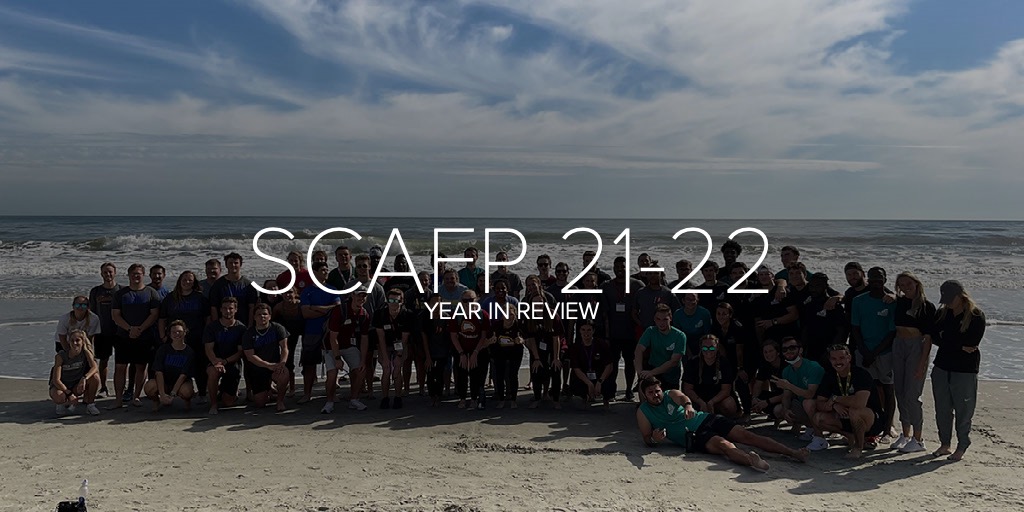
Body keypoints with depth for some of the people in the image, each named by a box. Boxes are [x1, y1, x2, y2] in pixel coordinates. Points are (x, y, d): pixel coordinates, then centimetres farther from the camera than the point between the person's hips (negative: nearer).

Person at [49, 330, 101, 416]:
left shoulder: (85, 352, -13)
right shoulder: (61, 356, -19)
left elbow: (95, 367, -29)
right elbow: (56, 380, -22)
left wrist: (84, 378, -48)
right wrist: (69, 394, -30)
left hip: (76, 387, 3)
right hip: (61, 386, -3)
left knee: (95, 376, -26)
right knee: (58, 397, -38)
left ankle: (90, 404, -6)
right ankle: (64, 404, 1)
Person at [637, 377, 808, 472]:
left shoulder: (671, 394, 10)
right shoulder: (643, 412, 7)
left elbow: (683, 397, -15)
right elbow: (646, 439, 7)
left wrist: (688, 405, -42)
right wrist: (654, 439, -21)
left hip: (706, 419, 4)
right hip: (693, 437, -4)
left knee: (745, 435, -13)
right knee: (722, 443, -35)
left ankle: (793, 453, -19)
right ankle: (751, 460, -65)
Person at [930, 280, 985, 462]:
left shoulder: (976, 316, -8)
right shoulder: (943, 313, 7)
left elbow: (971, 344, -16)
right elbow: (933, 336, 2)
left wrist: (945, 341, -7)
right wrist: (959, 346, -8)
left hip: (965, 370, -5)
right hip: (941, 368, 5)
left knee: (963, 412, 2)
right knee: (942, 409, 10)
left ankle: (961, 447, 15)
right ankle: (944, 444, 22)